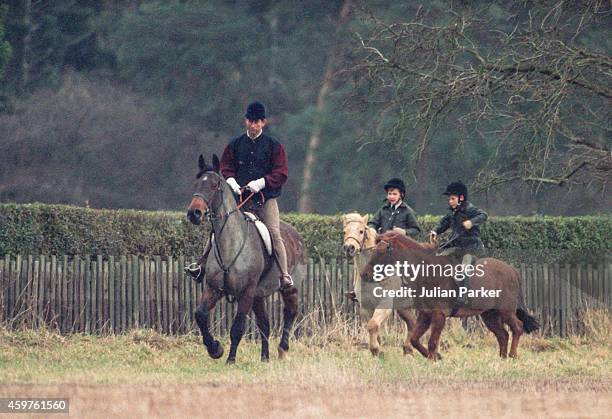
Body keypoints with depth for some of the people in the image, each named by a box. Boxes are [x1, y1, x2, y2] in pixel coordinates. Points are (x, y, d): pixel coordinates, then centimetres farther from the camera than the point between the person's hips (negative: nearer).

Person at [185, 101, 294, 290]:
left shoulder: (274, 146, 3)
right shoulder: (235, 145, 11)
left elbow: (281, 174, -1)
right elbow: (225, 168, 13)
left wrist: (261, 182, -16)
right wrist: (231, 182, -8)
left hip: (265, 198, -2)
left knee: (274, 234, -13)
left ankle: (285, 276, -12)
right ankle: (201, 267, -1)